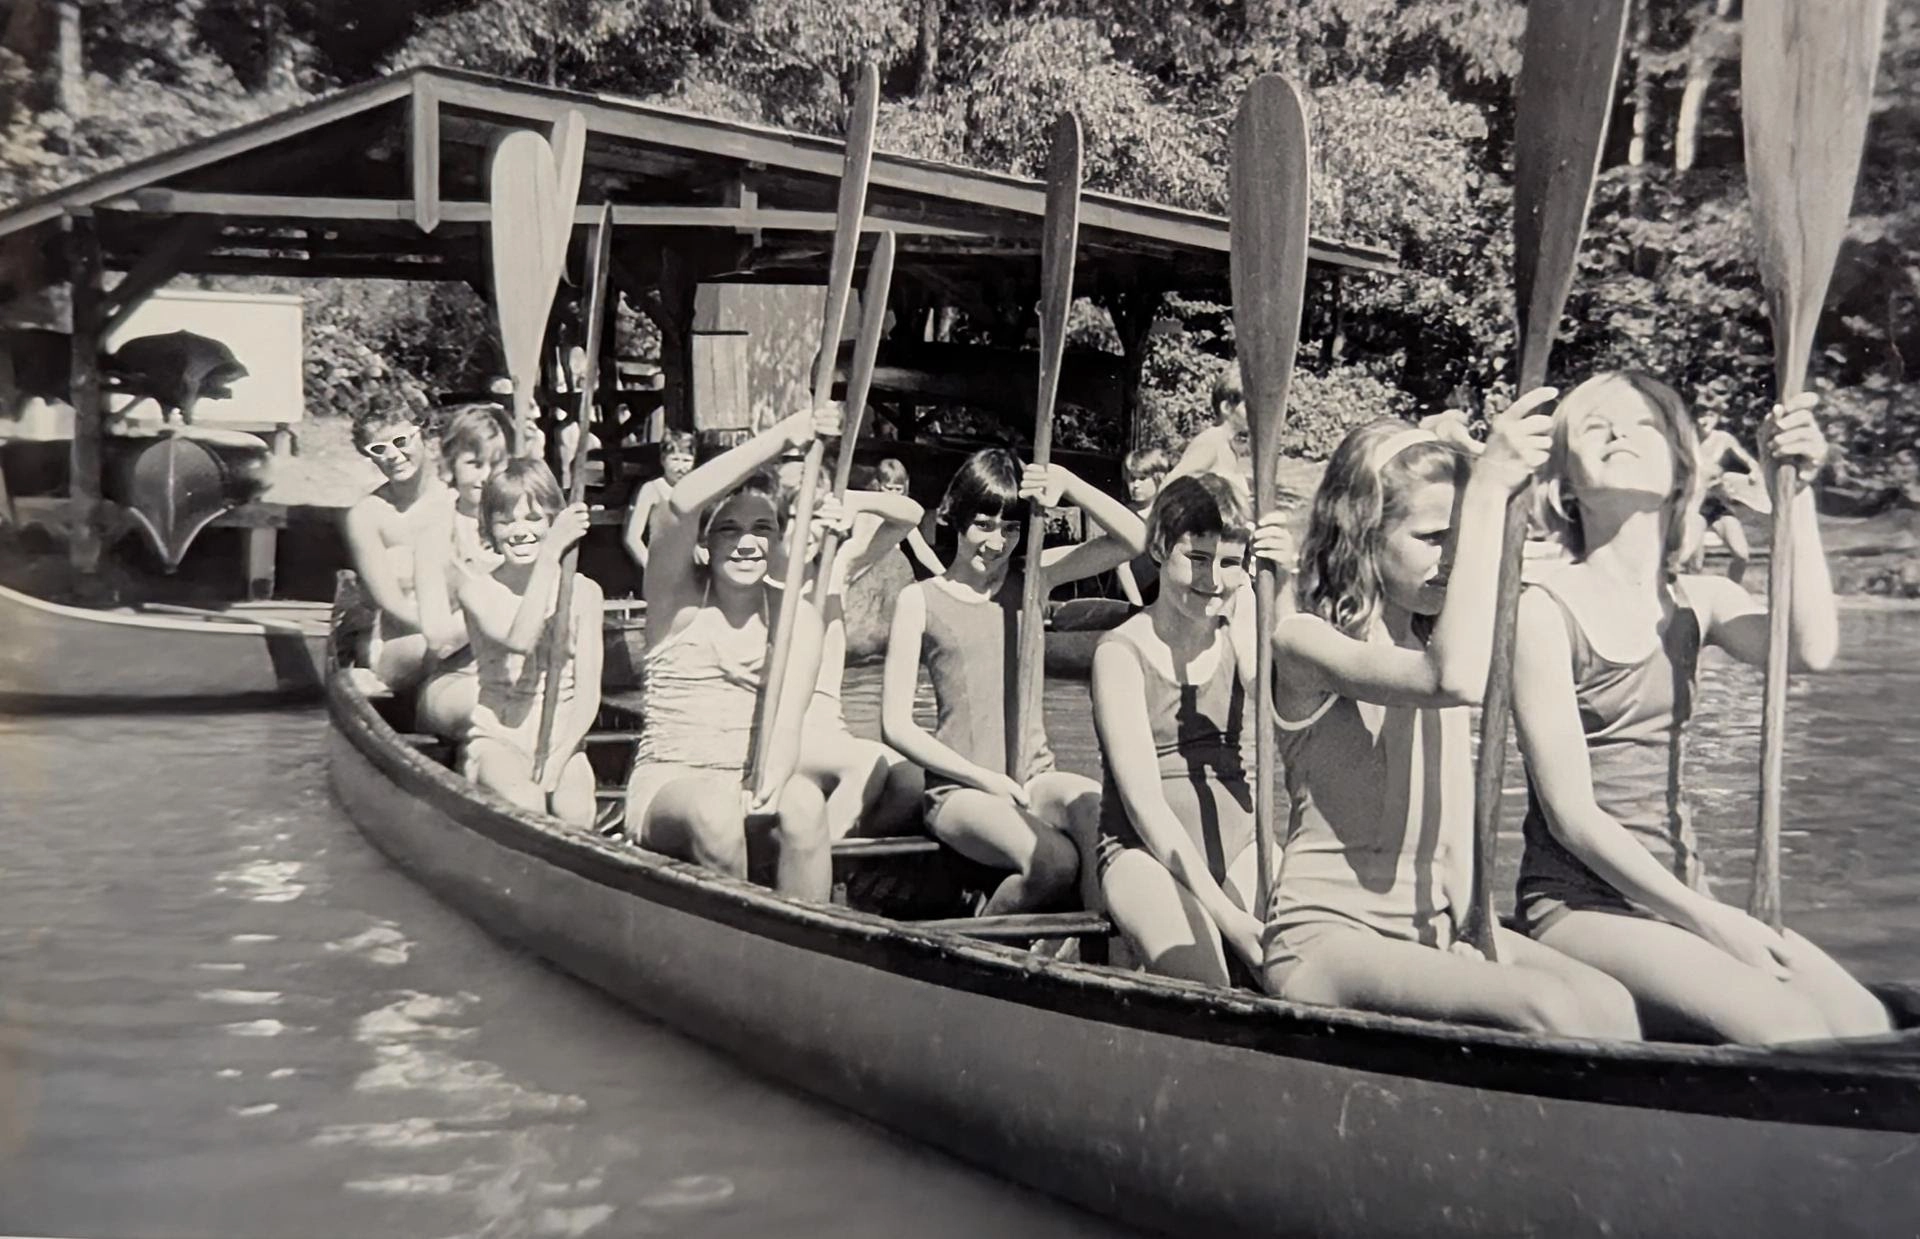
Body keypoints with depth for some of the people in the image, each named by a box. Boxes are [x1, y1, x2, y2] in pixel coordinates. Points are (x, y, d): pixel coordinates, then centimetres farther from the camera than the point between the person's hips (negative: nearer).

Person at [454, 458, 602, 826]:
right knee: (524, 806, -33)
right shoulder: (477, 588, 1)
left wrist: (555, 759, -15)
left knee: (574, 811, -31)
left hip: (562, 741, 1)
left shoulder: (582, 591, 4)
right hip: (497, 738, -1)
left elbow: (587, 696, 1)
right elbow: (519, 640, -22)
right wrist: (550, 552, -23)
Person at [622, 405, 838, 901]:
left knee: (805, 802, -32)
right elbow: (682, 503, -20)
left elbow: (786, 722, -8)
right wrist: (783, 436, -25)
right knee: (715, 813, -36)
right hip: (667, 784, -2)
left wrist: (771, 784, -30)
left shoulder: (795, 617, 6)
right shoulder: (678, 599, 1)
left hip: (754, 785, 2)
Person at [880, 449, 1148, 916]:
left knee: (1098, 806, -32)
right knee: (1054, 863, -31)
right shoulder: (920, 601, 1)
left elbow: (1133, 539, 2)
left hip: (1032, 779, 4)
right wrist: (984, 778, -10)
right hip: (960, 791, -3)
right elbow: (896, 725, -2)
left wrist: (1067, 483, -10)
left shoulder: (1030, 578, 11)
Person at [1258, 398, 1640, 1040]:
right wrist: (1488, 491, -27)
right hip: (1326, 937, -7)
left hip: (1438, 928, 7)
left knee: (1606, 1005, -21)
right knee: (1546, 1012, -30)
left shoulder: (1431, 635, 13)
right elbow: (1455, 680, -30)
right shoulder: (1303, 640, -12)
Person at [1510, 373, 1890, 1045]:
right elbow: (1573, 817, -12)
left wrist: (1796, 492, -17)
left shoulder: (1697, 600, 10)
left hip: (1680, 899, 6)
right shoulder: (1546, 609, -8)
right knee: (1786, 1030, -26)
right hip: (1577, 907, -6)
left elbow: (1811, 650, -13)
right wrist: (1709, 921, -16)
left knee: (1864, 1026, -16)